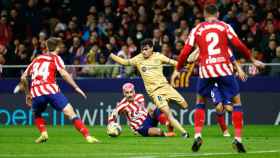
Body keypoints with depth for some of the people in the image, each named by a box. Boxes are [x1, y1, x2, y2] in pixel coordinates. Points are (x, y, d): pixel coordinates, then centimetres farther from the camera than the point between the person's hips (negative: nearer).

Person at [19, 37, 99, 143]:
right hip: (51, 89, -4)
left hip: (36, 93, 4)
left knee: (37, 115, 31)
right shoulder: (55, 58, 14)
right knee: (71, 113, -3)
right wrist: (76, 87, -3)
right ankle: (87, 136, -14)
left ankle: (43, 133, 8)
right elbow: (63, 74, -3)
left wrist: (28, 94, 37)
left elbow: (23, 78, 27)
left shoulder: (36, 60, 27)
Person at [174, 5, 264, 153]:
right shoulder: (225, 26, 6)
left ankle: (197, 136, 7)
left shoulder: (197, 29, 10)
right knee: (236, 101, 10)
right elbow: (238, 45, -4)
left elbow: (185, 52, 6)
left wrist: (177, 70, 18)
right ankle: (238, 139, -2)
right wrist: (252, 60, 7)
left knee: (200, 102, 22)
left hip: (205, 70, 1)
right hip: (224, 68, -1)